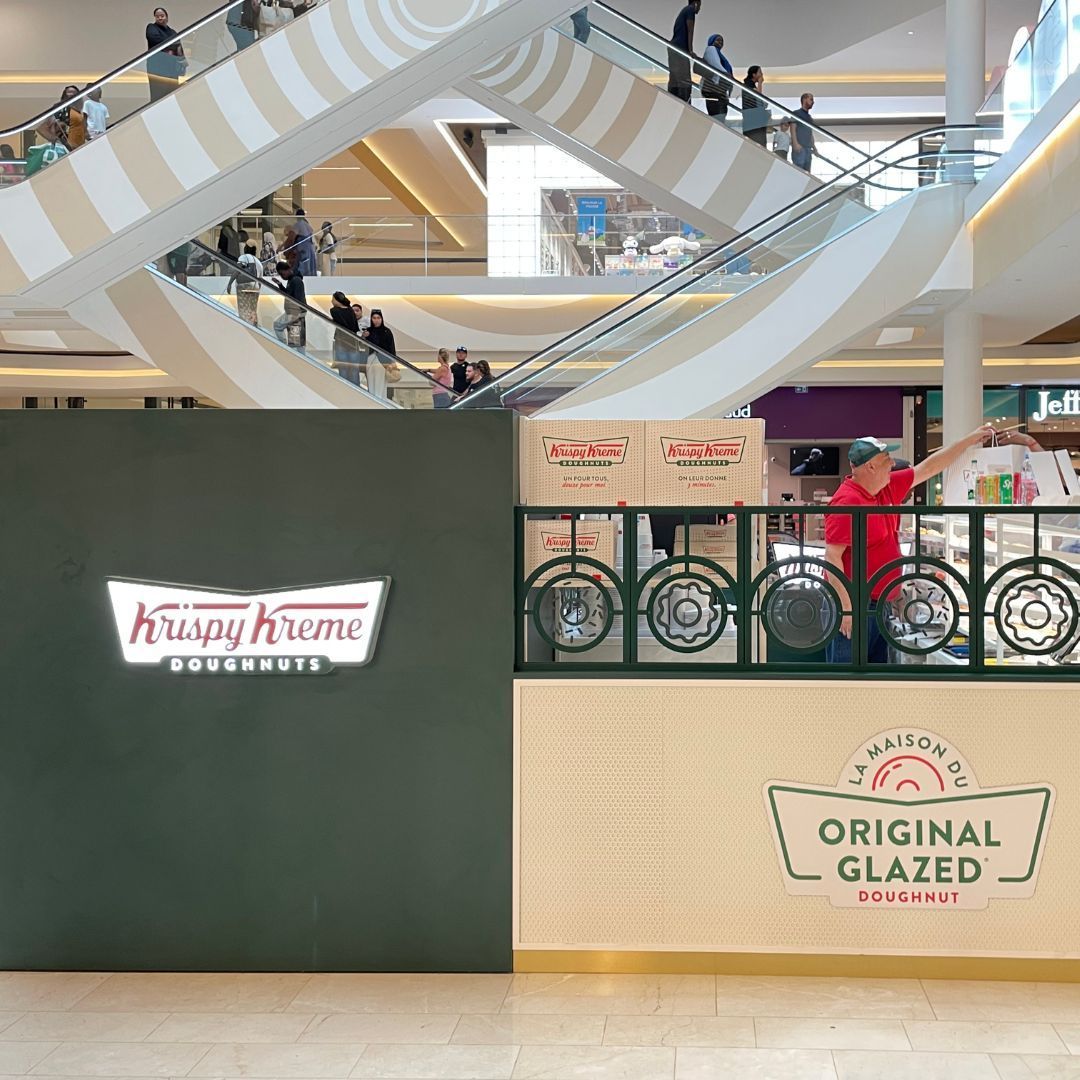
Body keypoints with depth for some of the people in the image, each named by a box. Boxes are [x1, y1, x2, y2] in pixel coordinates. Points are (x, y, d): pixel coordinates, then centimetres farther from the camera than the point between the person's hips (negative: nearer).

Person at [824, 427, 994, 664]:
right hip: (854, 606, -10)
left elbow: (928, 468, 21)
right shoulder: (847, 502, -18)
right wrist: (846, 606, -24)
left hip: (880, 605, 10)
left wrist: (970, 440, 25)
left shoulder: (888, 489, 10)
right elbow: (832, 557, -21)